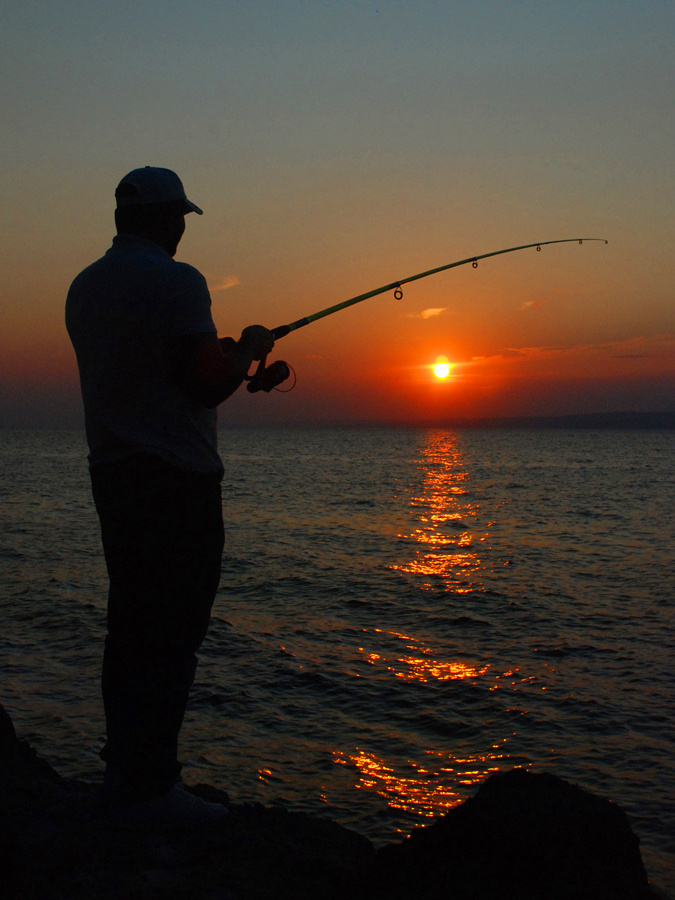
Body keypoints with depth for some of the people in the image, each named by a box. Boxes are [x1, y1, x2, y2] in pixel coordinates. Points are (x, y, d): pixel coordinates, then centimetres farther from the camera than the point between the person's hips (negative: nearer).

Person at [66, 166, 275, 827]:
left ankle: (124, 773, 22)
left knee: (130, 624, 14)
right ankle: (150, 787, 0)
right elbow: (209, 383, -17)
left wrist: (218, 352, 25)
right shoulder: (176, 281, -12)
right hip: (177, 477, -8)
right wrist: (247, 350, 3)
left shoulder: (84, 287, 14)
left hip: (111, 473, 9)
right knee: (172, 630, -4)